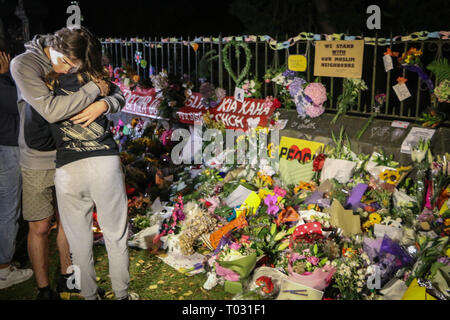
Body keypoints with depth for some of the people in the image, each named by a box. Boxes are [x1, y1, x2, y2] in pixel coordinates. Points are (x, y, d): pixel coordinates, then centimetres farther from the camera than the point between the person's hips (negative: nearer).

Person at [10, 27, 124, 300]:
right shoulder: (24, 64, -18)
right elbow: (51, 110, -31)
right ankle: (44, 289, 24)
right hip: (39, 162, -4)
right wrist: (94, 89, -25)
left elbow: (119, 96, -3)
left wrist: (102, 104, -26)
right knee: (40, 227, 6)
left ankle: (66, 278, 35)